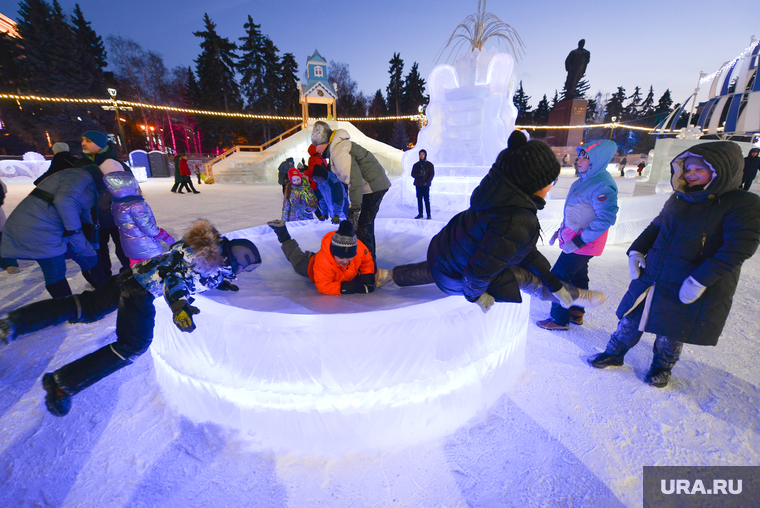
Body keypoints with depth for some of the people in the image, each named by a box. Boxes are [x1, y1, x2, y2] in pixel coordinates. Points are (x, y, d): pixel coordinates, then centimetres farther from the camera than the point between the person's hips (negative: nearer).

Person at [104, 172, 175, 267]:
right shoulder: (136, 206, -24)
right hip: (146, 249, -8)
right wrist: (167, 237, -13)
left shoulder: (116, 206, 4)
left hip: (129, 248, 8)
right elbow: (149, 227, -23)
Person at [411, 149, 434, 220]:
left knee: (426, 199, -8)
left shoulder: (429, 164, 5)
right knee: (419, 199, 3)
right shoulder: (416, 165, 11)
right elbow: (413, 174, 6)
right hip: (418, 184, 3)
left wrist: (427, 181, -14)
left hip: (426, 185, -3)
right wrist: (419, 174, -14)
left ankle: (429, 215, -4)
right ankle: (420, 214, 9)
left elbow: (432, 174, 0)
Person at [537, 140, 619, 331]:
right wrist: (560, 230, 17)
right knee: (578, 276, 20)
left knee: (558, 277, -4)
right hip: (573, 238, 10)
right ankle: (576, 313, 36)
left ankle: (559, 319, 9)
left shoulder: (602, 185, -23)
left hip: (582, 243, -10)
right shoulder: (585, 179, 7)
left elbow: (606, 218, -28)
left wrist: (579, 241, -27)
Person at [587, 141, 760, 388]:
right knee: (631, 320, 12)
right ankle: (614, 353, 31)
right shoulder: (680, 198, 6)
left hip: (689, 290, -4)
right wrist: (636, 250, 1)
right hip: (651, 278, 4)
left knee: (671, 333, 14)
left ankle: (662, 367, 39)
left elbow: (739, 247, -18)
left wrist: (702, 279, -25)